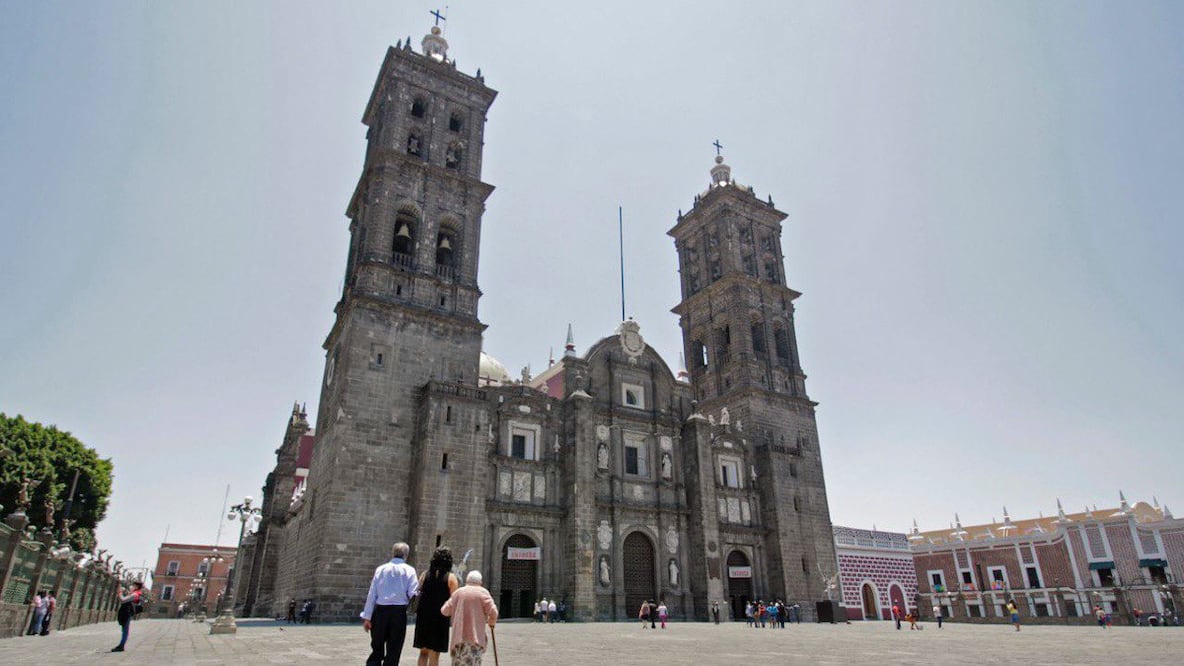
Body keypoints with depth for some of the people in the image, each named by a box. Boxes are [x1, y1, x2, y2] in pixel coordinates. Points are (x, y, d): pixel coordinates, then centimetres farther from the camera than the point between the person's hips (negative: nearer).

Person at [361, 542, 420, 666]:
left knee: (376, 650, 14)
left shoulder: (381, 568, 4)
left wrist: (367, 617, 5)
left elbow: (372, 594, 2)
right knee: (393, 651, 9)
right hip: (399, 612, -2)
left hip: (380, 610, 2)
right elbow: (413, 594, -9)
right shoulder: (409, 570, -1)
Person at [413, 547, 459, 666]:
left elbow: (418, 593, 5)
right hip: (441, 619, -3)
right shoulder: (451, 578, -6)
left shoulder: (425, 575, 4)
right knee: (434, 654, 5)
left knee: (424, 652, 16)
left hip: (423, 617, 3)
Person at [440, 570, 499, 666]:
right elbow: (493, 611, -10)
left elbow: (444, 611, 9)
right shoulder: (483, 592, -1)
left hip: (458, 635, 4)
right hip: (475, 635, -4)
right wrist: (491, 622, 10)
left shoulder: (457, 592, 10)